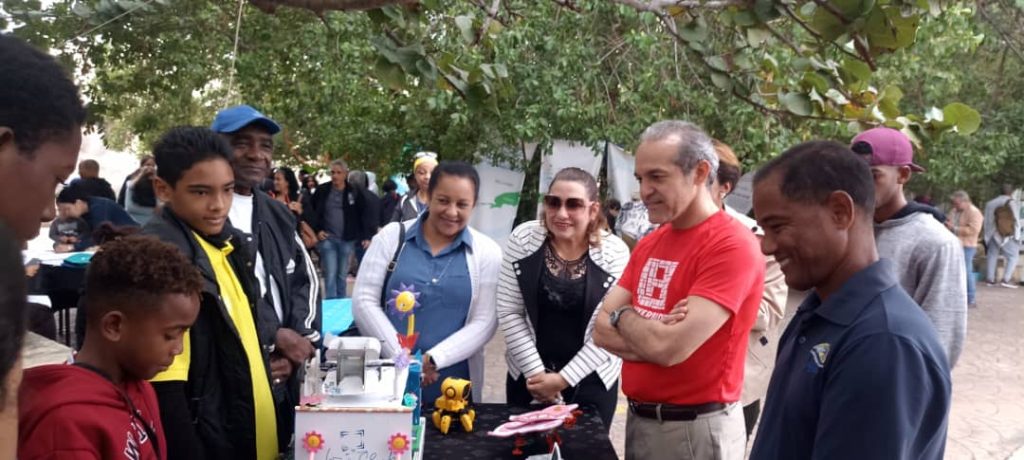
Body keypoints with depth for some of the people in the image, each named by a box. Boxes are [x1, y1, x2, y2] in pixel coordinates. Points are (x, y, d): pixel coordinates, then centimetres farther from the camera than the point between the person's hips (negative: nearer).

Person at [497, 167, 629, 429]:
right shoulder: (523, 239, -8)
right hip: (527, 374, 1)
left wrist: (563, 378, -13)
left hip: (591, 380, -1)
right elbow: (508, 312, -5)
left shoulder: (615, 252, -12)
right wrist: (535, 371, -10)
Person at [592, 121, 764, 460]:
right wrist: (652, 335, -16)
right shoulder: (648, 244, 7)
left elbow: (669, 347, -25)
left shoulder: (732, 245, -19)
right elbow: (602, 330, 2)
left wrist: (624, 316, -6)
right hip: (637, 418, 7)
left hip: (695, 428, -7)